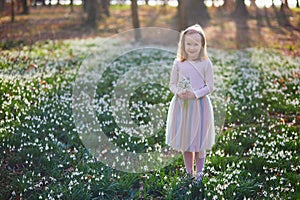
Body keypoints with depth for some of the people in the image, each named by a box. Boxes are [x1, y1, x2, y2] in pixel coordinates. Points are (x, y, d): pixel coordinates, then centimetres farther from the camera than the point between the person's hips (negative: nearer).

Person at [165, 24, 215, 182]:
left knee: (199, 140, 7)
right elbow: (172, 84, 5)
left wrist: (195, 94, -20)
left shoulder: (206, 64, -7)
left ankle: (199, 172, 24)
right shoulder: (178, 64, -1)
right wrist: (179, 92, -15)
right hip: (182, 105, 3)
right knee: (185, 140, 12)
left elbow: (210, 87, -6)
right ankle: (189, 172, 28)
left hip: (199, 105, -2)